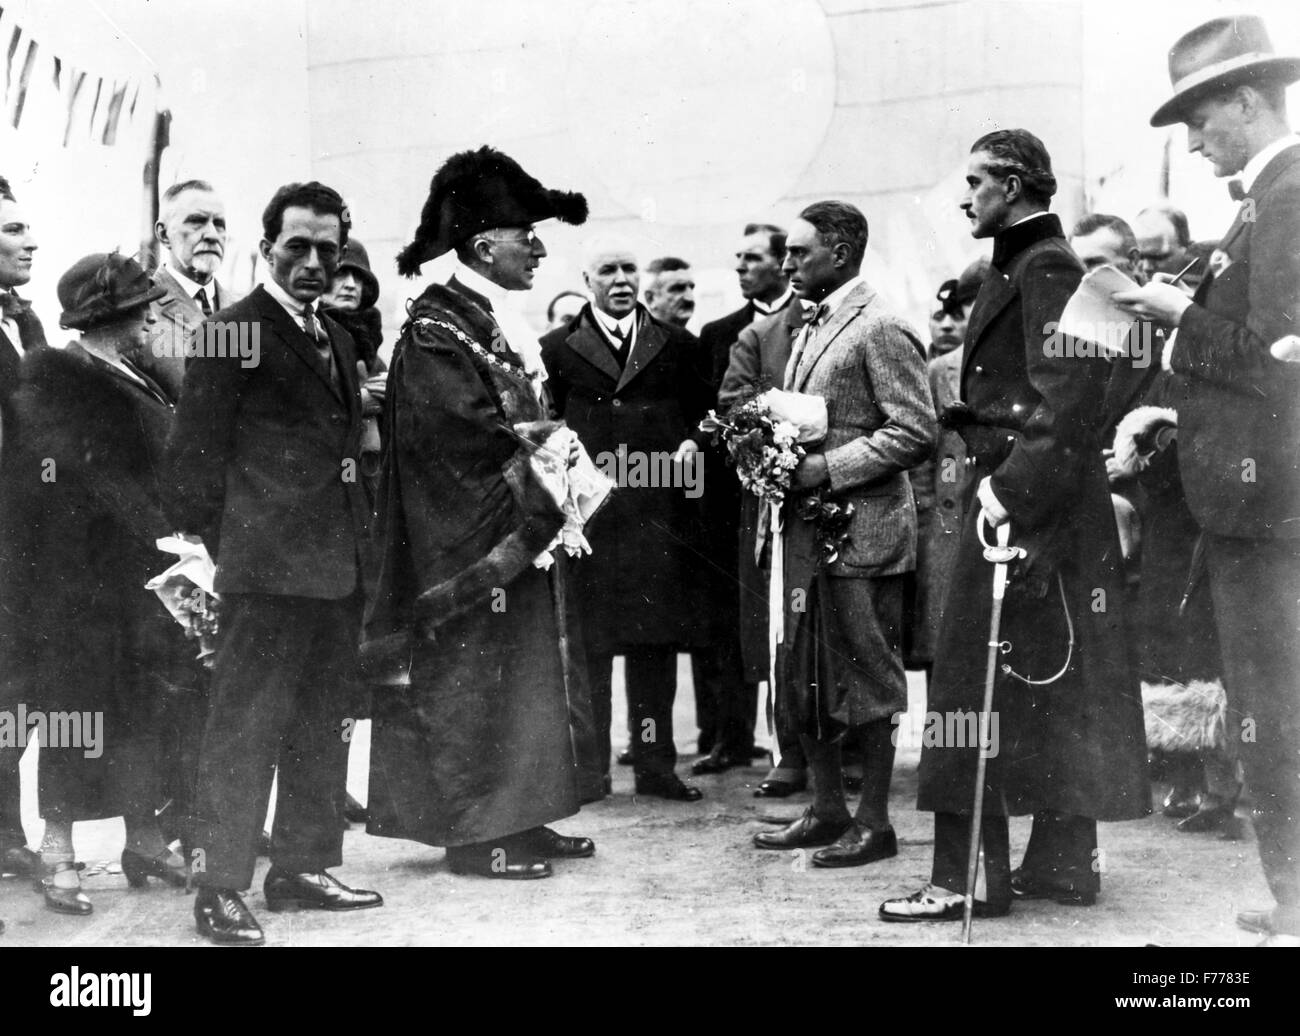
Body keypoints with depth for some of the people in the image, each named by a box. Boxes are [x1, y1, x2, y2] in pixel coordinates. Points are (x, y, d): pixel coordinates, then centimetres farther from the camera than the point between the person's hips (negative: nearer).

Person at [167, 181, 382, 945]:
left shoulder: (338, 339, 16)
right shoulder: (233, 333, -9)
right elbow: (196, 455, -10)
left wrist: (359, 537, 13)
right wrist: (217, 549, -10)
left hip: (337, 567, 8)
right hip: (268, 568, -8)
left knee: (321, 728, 14)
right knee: (246, 729, -3)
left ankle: (305, 867, 25)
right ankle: (222, 888, 4)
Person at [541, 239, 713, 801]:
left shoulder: (677, 345, 13)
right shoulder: (557, 348, 8)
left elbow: (704, 411, 15)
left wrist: (692, 444, -4)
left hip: (660, 514, 2)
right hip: (587, 510, -2)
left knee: (656, 643, 5)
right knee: (588, 644, 0)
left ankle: (655, 764, 13)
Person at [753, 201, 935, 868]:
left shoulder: (881, 329, -11)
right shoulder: (811, 329, 17)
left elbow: (915, 433, -17)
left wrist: (826, 469, -18)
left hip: (860, 530, -9)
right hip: (806, 530, 9)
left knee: (866, 680, 0)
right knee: (803, 674, 12)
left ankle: (875, 821, 10)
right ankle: (828, 809, 23)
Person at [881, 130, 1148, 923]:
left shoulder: (1045, 268, -11)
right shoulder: (1025, 267, 19)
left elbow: (1066, 399, -20)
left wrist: (1012, 489, -24)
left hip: (1030, 505, -10)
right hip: (1027, 498, 10)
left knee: (977, 675, -8)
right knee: (1054, 686, 12)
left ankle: (971, 874, -4)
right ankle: (1064, 859, 20)